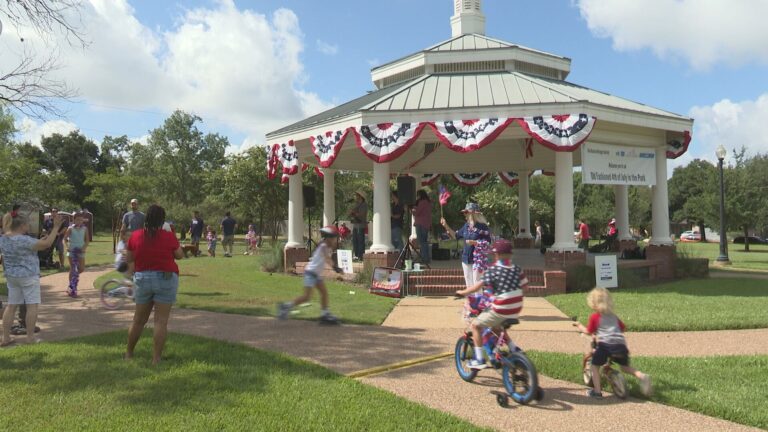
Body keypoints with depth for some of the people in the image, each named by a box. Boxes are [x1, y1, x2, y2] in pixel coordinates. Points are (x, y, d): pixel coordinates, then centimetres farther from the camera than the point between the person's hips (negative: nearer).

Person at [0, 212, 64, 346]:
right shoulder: (24, 240, -21)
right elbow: (47, 244, -23)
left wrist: (39, 241, 13)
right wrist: (56, 227, -19)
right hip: (28, 276, -7)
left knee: (11, 306, 11)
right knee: (32, 305, 0)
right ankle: (30, 337, 0)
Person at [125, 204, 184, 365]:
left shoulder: (136, 236, -2)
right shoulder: (169, 236, -10)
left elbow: (129, 258, 8)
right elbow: (180, 255, 4)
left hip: (142, 279, 4)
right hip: (166, 279, -3)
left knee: (139, 320, 18)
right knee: (161, 321, 0)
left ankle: (129, 353, 32)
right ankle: (156, 359, 0)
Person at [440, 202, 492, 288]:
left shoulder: (482, 226, -13)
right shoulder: (466, 225, 9)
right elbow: (455, 235, 19)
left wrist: (474, 242, -21)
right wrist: (446, 226, 13)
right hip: (466, 259, 7)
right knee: (469, 284, 14)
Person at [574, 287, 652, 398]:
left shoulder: (594, 316, 8)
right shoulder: (613, 316, 24)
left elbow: (588, 331, 10)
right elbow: (622, 327, 30)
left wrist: (579, 325, 27)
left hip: (605, 344, -5)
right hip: (620, 343, 5)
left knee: (595, 366, 10)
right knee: (625, 367, 23)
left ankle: (597, 391, 3)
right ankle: (642, 376, -2)